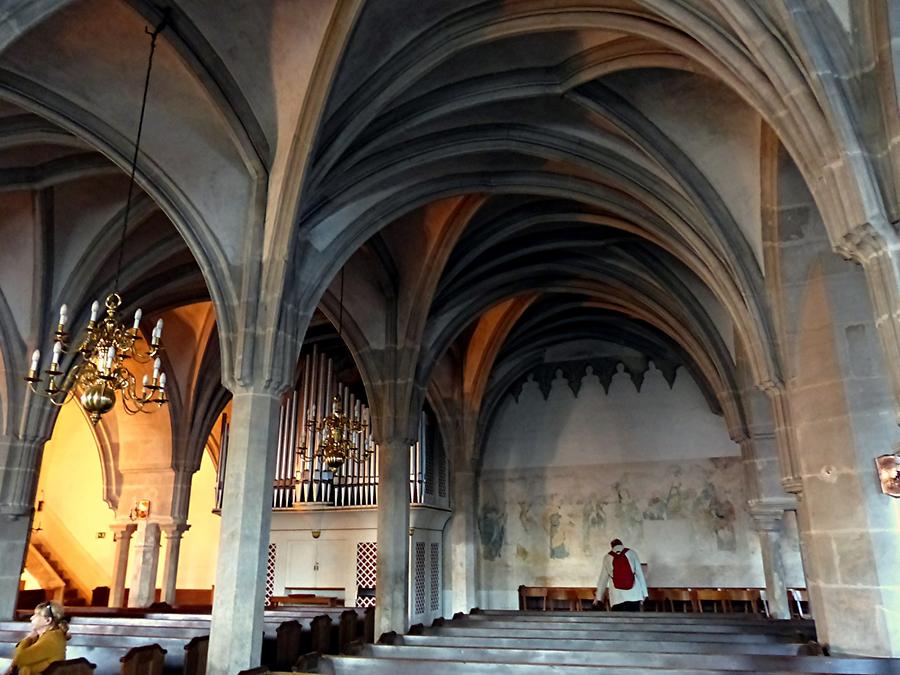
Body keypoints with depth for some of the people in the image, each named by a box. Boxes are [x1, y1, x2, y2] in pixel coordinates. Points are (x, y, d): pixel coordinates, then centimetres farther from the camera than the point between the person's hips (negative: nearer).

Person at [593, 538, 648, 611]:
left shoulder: (607, 557, 10)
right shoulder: (631, 553, 8)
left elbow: (603, 579, 14)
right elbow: (639, 573, 4)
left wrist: (598, 597, 21)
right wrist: (643, 593, 7)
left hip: (617, 596, 0)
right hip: (633, 594, 0)